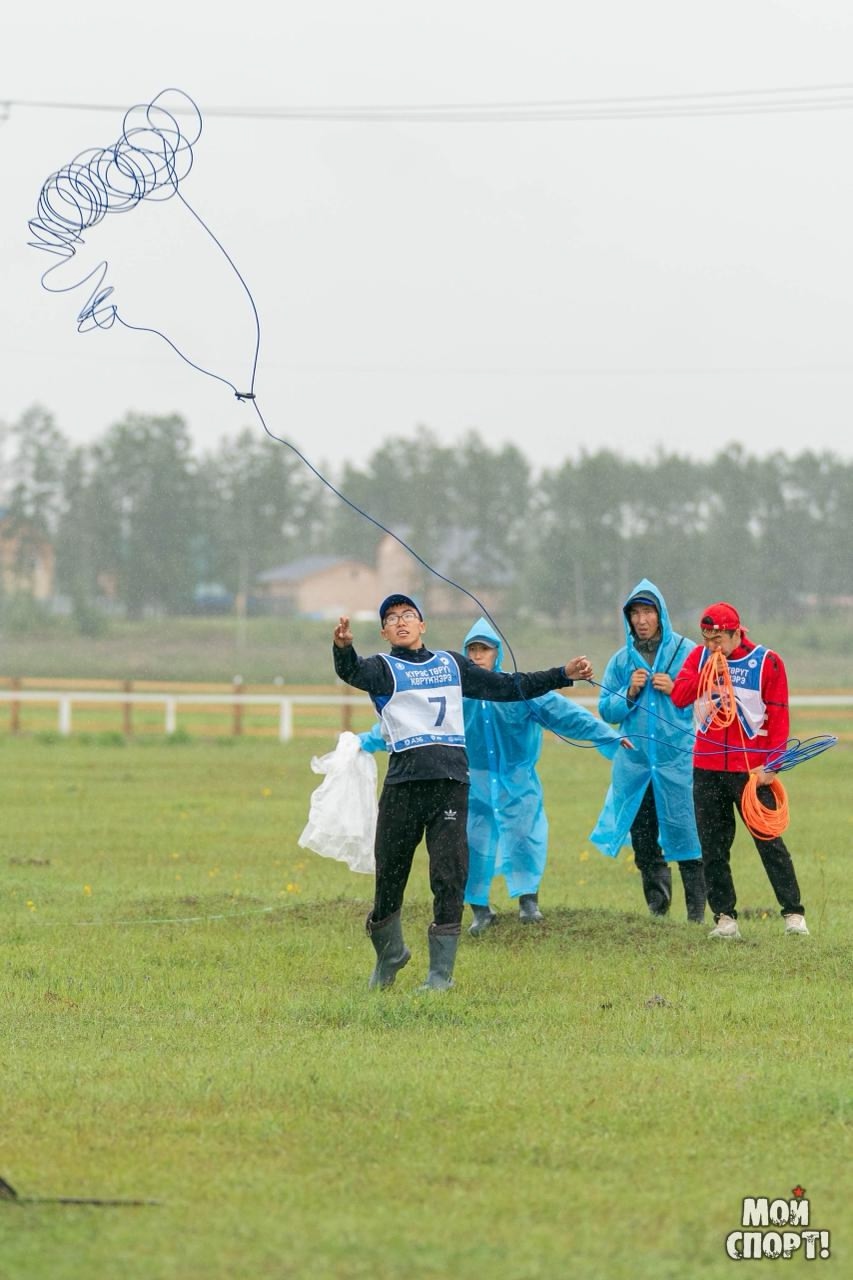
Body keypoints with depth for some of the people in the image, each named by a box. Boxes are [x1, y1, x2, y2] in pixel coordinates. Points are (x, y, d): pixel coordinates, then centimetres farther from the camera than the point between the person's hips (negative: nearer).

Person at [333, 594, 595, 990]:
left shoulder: (451, 664, 22)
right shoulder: (383, 668, 10)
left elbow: (506, 687, 28)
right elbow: (353, 673, -13)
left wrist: (563, 675, 22)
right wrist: (343, 648, -37)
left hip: (452, 780, 2)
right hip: (405, 779, -2)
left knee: (449, 877, -5)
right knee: (389, 874, 1)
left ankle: (441, 972, 0)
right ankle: (389, 955, 25)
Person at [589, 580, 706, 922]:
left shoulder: (686, 651, 1)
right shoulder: (621, 660, 10)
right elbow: (606, 711, 9)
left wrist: (675, 690, -14)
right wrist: (630, 694, -7)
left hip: (678, 761, -4)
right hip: (635, 762, 4)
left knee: (686, 839, -6)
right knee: (643, 843, 8)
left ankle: (698, 915, 2)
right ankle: (657, 911, 18)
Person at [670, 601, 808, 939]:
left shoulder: (767, 662, -3)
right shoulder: (700, 657, 6)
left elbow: (778, 717, -4)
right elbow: (679, 695, -5)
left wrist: (772, 764, -11)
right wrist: (708, 671, -15)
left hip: (750, 769, -4)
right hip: (706, 769, 4)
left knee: (769, 842, -3)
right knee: (712, 847, 4)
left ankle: (794, 913, 2)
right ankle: (725, 917, 10)